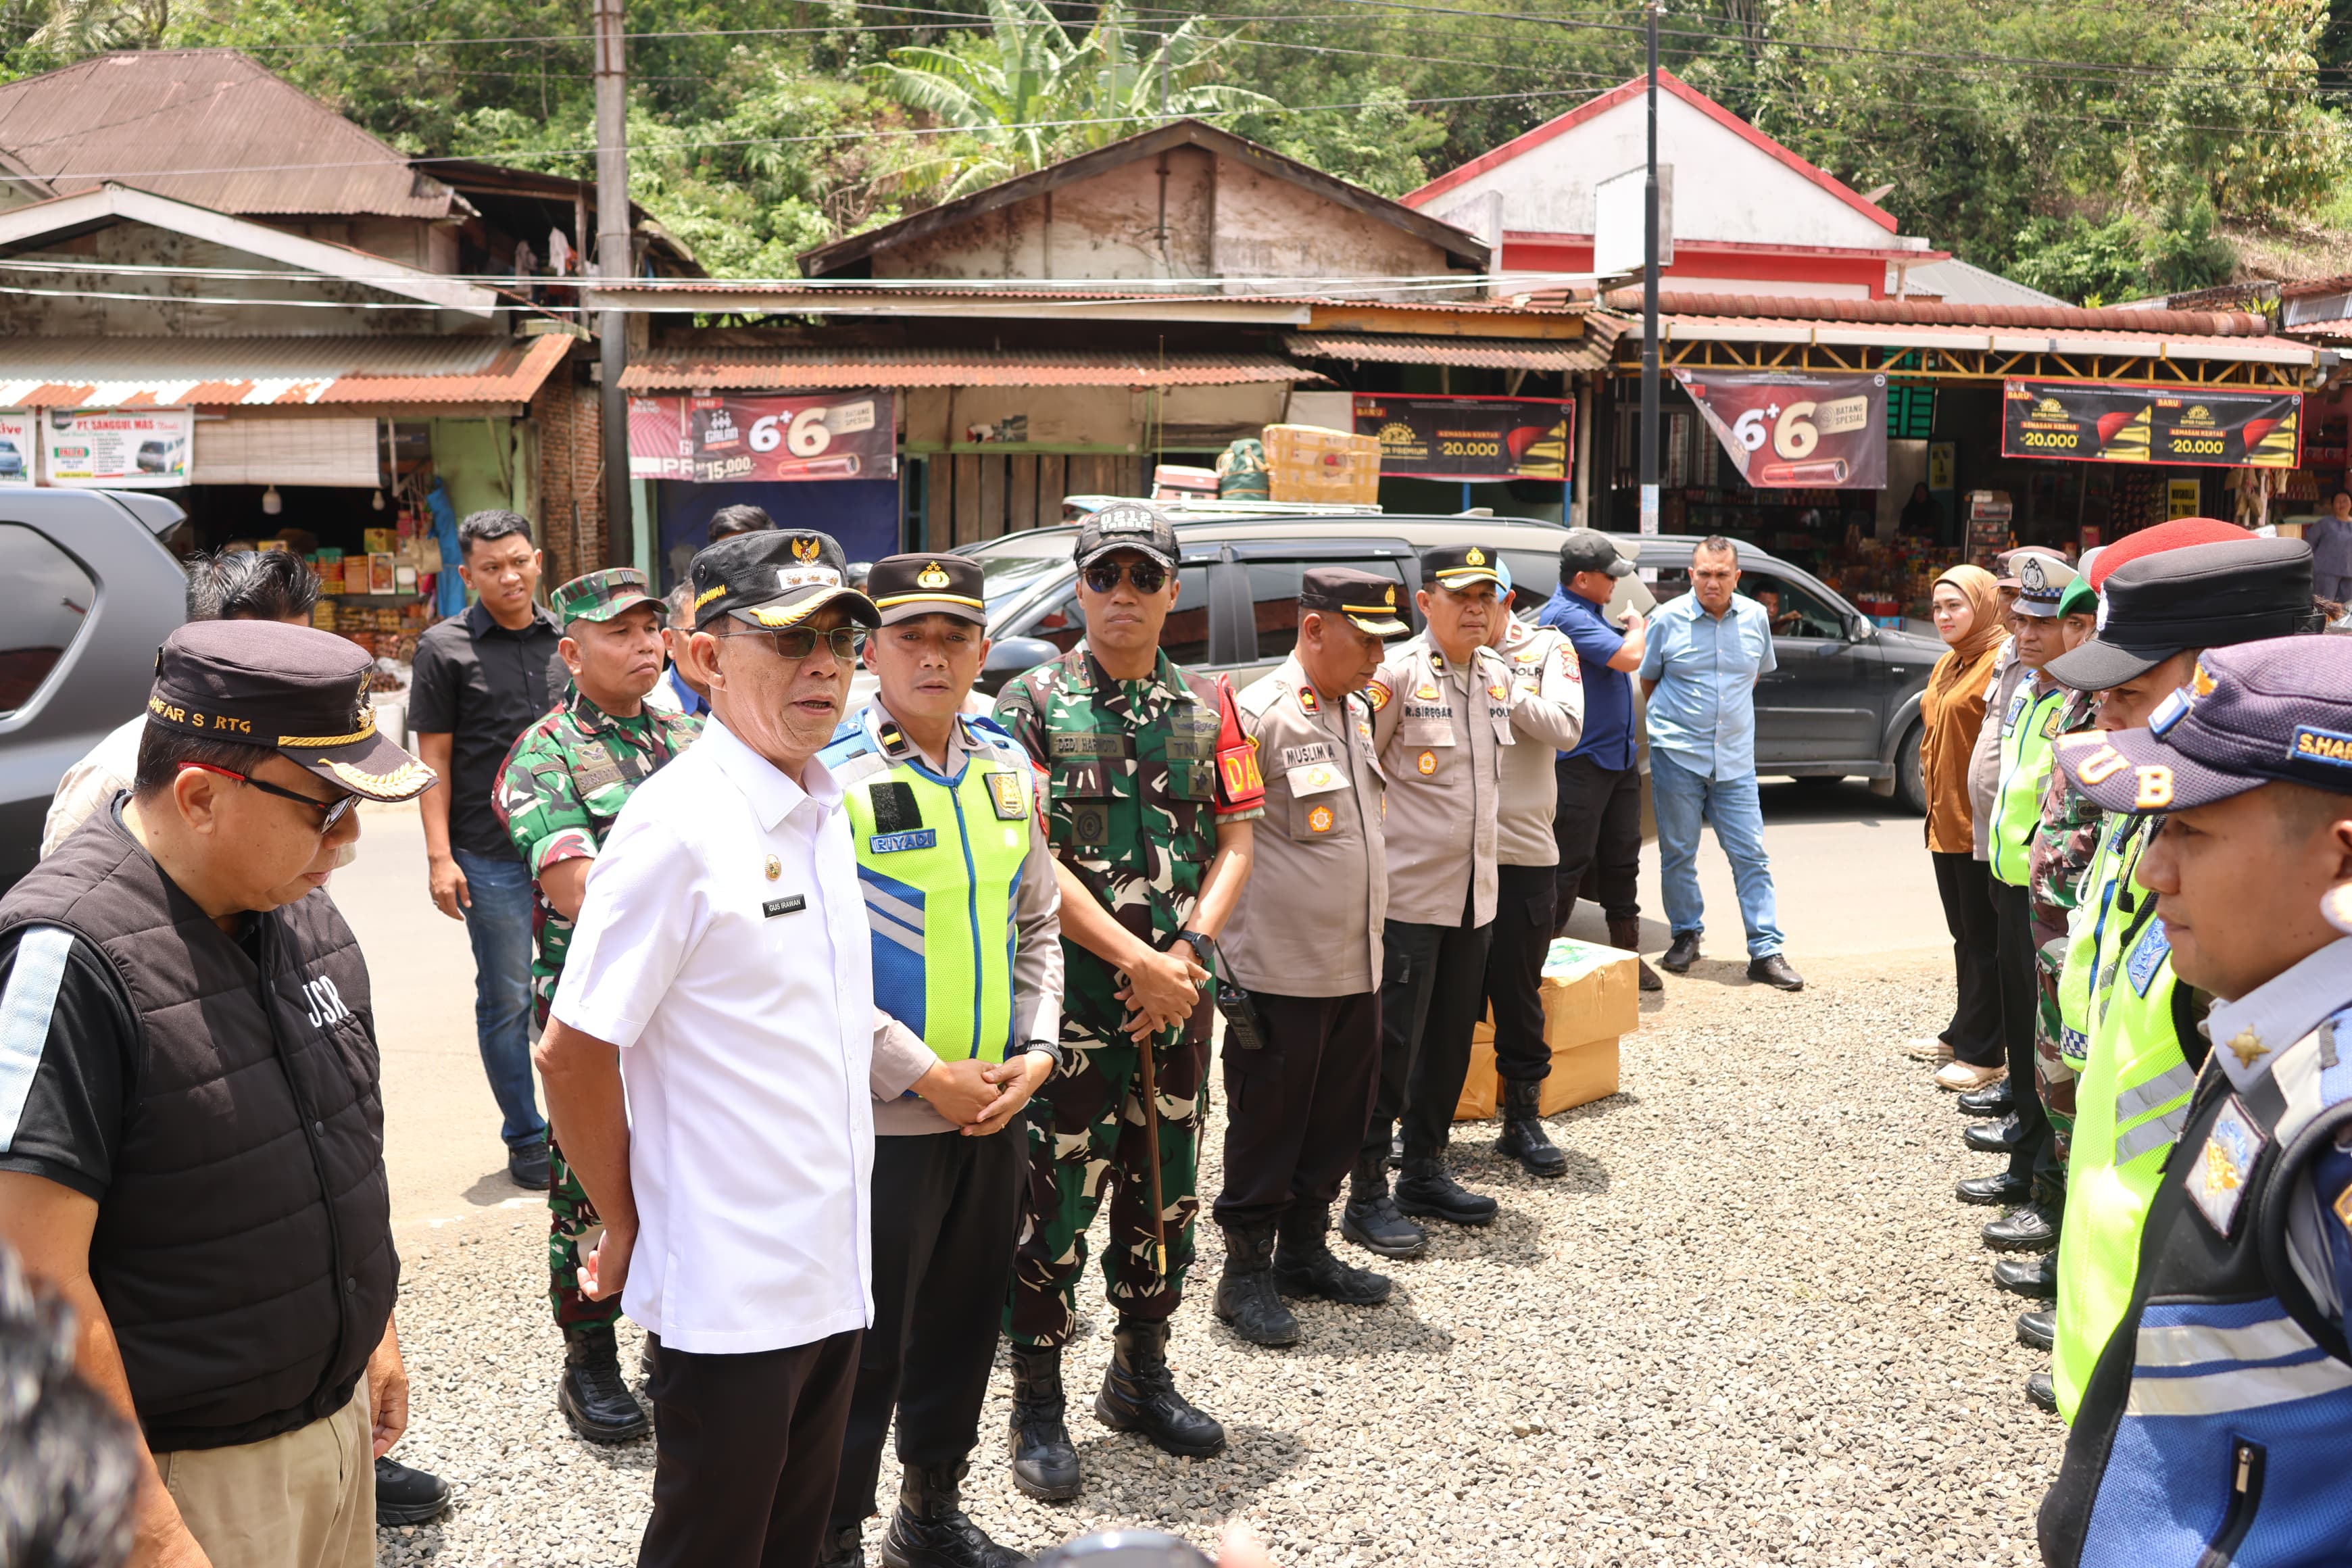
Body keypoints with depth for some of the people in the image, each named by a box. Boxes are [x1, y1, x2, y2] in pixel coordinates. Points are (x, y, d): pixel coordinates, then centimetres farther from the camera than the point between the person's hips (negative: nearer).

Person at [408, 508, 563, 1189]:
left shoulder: (565, 638, 9)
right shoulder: (445, 647, 0)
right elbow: (434, 757, -1)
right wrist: (439, 857, -7)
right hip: (492, 857, -3)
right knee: (507, 999, 5)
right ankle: (526, 1138, 17)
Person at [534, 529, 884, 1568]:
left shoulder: (824, 810, 7)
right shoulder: (677, 826, -18)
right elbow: (571, 1054, -16)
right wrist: (626, 1230, -7)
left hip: (832, 1274, 7)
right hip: (729, 1289, -7)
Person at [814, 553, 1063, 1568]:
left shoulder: (1007, 766, 7)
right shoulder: (830, 776, -13)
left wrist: (1033, 1053, 1)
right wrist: (924, 1075, -15)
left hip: (997, 1106, 6)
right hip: (882, 1118, -6)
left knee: (963, 1327, 18)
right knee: (865, 1343, 4)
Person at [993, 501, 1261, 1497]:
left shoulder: (1208, 707, 9)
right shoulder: (1032, 704, -4)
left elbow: (1236, 840, 5)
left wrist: (1189, 951, -10)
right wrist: (1136, 958, -15)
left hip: (1177, 995, 5)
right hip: (1068, 991, -4)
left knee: (1167, 1188, 14)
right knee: (1057, 1195, -1)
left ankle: (1141, 1376, 31)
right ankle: (1037, 1405, 14)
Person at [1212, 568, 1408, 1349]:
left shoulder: (1355, 711, 12)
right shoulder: (1258, 714, -15)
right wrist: (1217, 947, -16)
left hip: (1356, 968, 8)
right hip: (1281, 971, -8)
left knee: (1336, 1123, 16)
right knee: (1265, 1128, 3)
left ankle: (1304, 1252, 31)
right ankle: (1246, 1273, 15)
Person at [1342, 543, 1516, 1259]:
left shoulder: (1497, 674, 9)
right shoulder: (1397, 671, -13)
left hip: (1474, 893, 7)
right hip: (1408, 895, -7)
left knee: (1450, 1041, 15)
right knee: (1392, 1046, -2)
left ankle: (1425, 1172, 28)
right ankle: (1367, 1196, 7)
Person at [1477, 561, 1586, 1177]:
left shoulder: (1547, 649, 4)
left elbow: (1567, 729, -10)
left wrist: (1501, 687, -13)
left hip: (1523, 854, 0)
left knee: (1518, 995, 9)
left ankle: (1523, 1119, 22)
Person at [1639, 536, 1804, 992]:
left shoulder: (1755, 618, 4)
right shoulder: (1668, 619, -4)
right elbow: (1648, 679, 9)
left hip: (1735, 760, 2)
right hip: (1676, 755, -2)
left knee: (1751, 855, -1)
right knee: (1678, 853, 6)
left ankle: (1766, 952, 3)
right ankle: (1686, 935, 25)